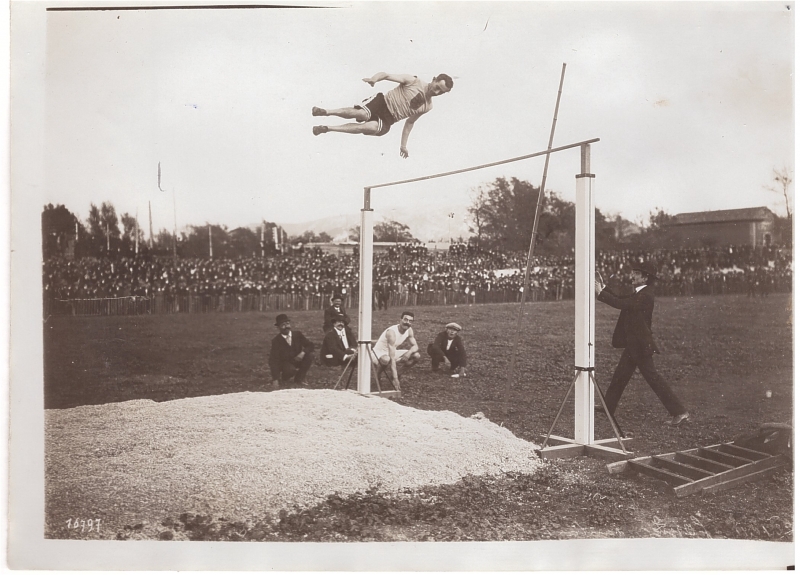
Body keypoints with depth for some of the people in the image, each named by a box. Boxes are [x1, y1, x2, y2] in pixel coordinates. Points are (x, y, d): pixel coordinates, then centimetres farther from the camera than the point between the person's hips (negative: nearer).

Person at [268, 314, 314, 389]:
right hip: (285, 362, -4)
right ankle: (283, 377, 2)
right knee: (291, 370, -37)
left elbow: (310, 346, -5)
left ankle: (299, 378, -2)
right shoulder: (276, 340, -15)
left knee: (309, 356, -24)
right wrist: (275, 380, -29)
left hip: (298, 359, 4)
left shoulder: (298, 334, -6)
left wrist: (303, 352, -30)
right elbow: (273, 360, -20)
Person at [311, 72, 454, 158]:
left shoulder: (427, 107, 8)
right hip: (382, 101, -2)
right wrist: (374, 78, -30)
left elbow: (410, 122, 20)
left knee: (372, 128, -30)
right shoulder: (413, 81, -4)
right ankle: (326, 112, -12)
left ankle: (327, 128, -19)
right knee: (362, 114, -34)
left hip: (386, 120, 2)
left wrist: (403, 144, 16)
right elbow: (386, 75, -7)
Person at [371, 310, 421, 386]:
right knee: (387, 360, -42)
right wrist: (395, 378, -39)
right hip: (379, 352, -7)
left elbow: (415, 346, -1)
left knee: (416, 356, -8)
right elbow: (392, 358, -35)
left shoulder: (409, 330, -8)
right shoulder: (392, 332, -31)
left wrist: (409, 352, -27)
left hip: (392, 352, 8)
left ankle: (398, 374, 4)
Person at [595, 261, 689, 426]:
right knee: (619, 377, 16)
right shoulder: (639, 293, 12)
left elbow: (622, 304, -26)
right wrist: (604, 289, 5)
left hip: (640, 344, -10)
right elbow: (621, 300, 14)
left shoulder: (646, 295, -19)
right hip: (633, 344, 10)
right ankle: (607, 408, 27)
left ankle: (679, 412, -1)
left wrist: (600, 293, -20)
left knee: (652, 377, -7)